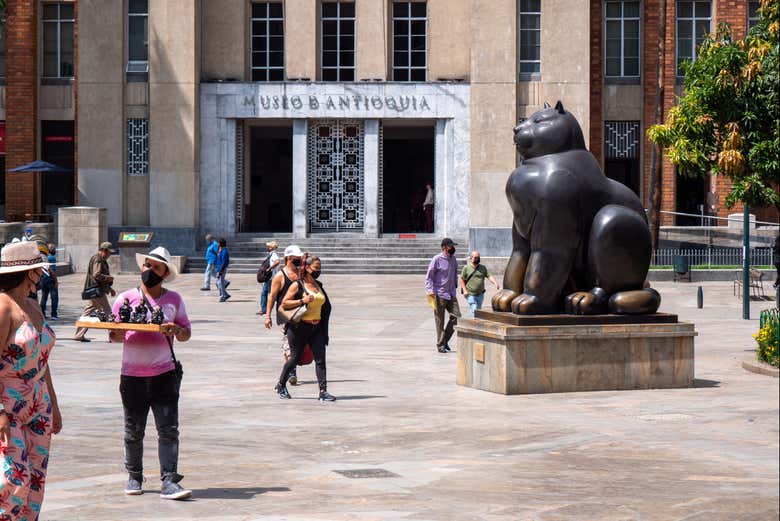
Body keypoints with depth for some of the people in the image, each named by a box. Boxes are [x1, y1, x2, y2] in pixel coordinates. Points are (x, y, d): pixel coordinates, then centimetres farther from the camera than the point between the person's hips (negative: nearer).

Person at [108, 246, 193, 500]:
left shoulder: (174, 300, 7)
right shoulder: (126, 298, 4)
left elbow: (187, 333, 10)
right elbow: (114, 335, 7)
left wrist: (177, 330, -12)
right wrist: (117, 334, -16)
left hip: (165, 374, 0)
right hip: (132, 375, 0)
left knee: (169, 429, -7)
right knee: (133, 431, 9)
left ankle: (169, 482, -7)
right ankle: (134, 477, 24)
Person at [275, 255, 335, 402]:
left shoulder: (319, 285, 12)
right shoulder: (297, 285, -6)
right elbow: (284, 303, -9)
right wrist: (302, 301, -21)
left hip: (316, 328, 5)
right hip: (299, 328, -5)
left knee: (320, 359, -6)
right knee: (295, 358, 5)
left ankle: (323, 391, -9)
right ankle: (280, 385, 26)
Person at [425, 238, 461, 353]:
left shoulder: (453, 259, 10)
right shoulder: (437, 259, -9)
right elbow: (428, 276, -10)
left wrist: (455, 286, 20)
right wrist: (430, 290, -21)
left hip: (451, 294, 6)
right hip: (439, 295, -6)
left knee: (456, 316, -2)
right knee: (440, 321, 0)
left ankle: (445, 340, 13)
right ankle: (440, 345, 9)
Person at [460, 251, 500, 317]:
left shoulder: (483, 268, 9)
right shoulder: (466, 268, 0)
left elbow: (489, 276, 0)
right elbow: (462, 279, 1)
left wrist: (495, 283, -18)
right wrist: (464, 290, -10)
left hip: (480, 294, 4)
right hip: (470, 294, -4)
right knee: (474, 310, -14)